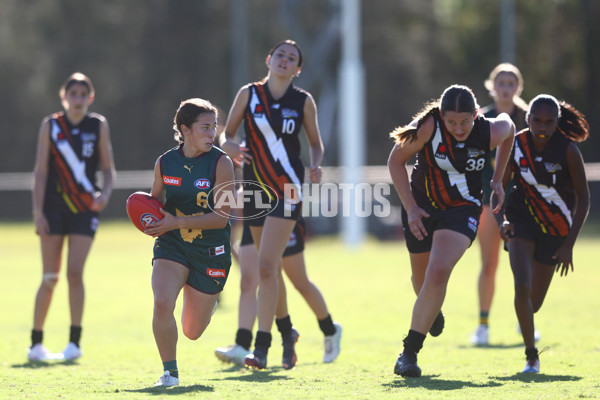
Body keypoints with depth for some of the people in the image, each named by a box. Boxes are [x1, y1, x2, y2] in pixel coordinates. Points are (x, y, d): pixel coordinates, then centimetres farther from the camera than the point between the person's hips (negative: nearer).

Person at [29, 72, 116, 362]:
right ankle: (36, 343, 11)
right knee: (50, 278, 1)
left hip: (85, 209, 0)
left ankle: (74, 342, -4)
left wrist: (105, 193, -12)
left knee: (74, 272, -11)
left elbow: (108, 167, 8)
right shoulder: (50, 126, 3)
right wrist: (38, 211, -7)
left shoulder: (98, 125, 5)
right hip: (54, 207, 0)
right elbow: (40, 170, 1)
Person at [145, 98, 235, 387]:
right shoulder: (164, 163, -3)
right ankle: (170, 371, -7)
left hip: (211, 252, -1)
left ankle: (206, 301, 48)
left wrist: (176, 222, -25)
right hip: (172, 245, 1)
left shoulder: (221, 163, -13)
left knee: (192, 332, 9)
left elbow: (221, 217, -18)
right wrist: (152, 223, -8)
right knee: (162, 304, -27)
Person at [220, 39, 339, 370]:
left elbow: (315, 143, 11)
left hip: (287, 189, -3)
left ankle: (262, 347, -16)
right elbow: (226, 134, 7)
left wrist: (315, 166, -9)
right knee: (268, 268, 12)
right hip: (254, 187, 3)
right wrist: (231, 149, -15)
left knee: (267, 266, -15)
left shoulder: (304, 101, 1)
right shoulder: (249, 94, 3)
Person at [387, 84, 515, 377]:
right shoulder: (428, 126, -21)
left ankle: (410, 352, -16)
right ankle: (434, 312, 53)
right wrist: (410, 208, -14)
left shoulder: (491, 132, -17)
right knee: (422, 281, 14)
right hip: (422, 207, 1)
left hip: (462, 210, -1)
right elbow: (395, 161, -8)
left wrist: (497, 179, 10)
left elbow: (508, 125, 9)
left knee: (438, 272, -23)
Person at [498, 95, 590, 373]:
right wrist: (502, 221, -17)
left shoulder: (568, 151, -20)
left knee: (534, 303, 10)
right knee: (522, 287, -23)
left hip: (556, 227, 0)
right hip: (522, 218, 0)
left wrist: (569, 245, -15)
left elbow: (583, 198, -12)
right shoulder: (516, 145, -14)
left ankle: (525, 322, 49)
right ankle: (531, 355, -9)